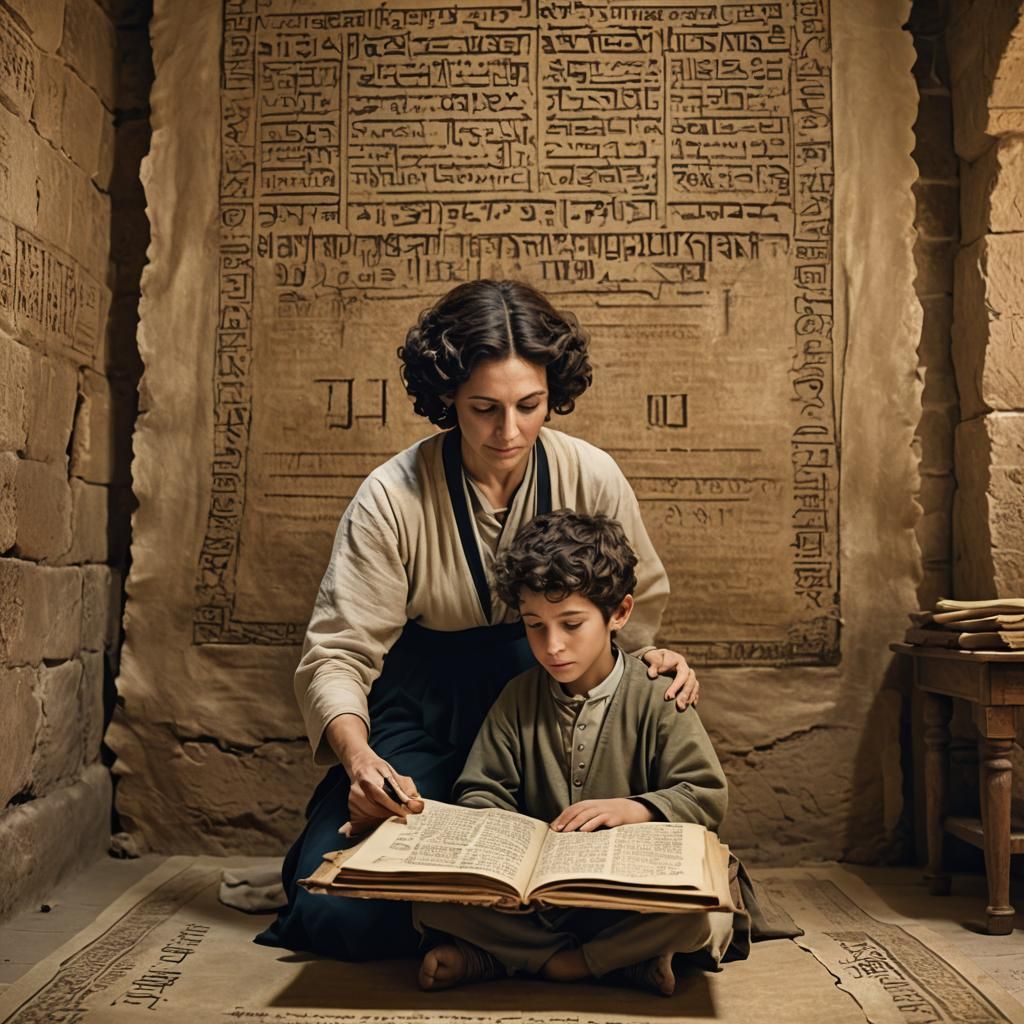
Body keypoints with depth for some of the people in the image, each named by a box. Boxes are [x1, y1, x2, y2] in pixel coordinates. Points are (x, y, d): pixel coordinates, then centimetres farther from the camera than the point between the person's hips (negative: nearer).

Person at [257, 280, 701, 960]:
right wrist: (358, 757, -35)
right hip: (424, 715, -2)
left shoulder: (592, 478, -8)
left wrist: (652, 660, -15)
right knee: (341, 912, -18)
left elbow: (639, 609, 7)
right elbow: (338, 652, -17)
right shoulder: (393, 497, -16)